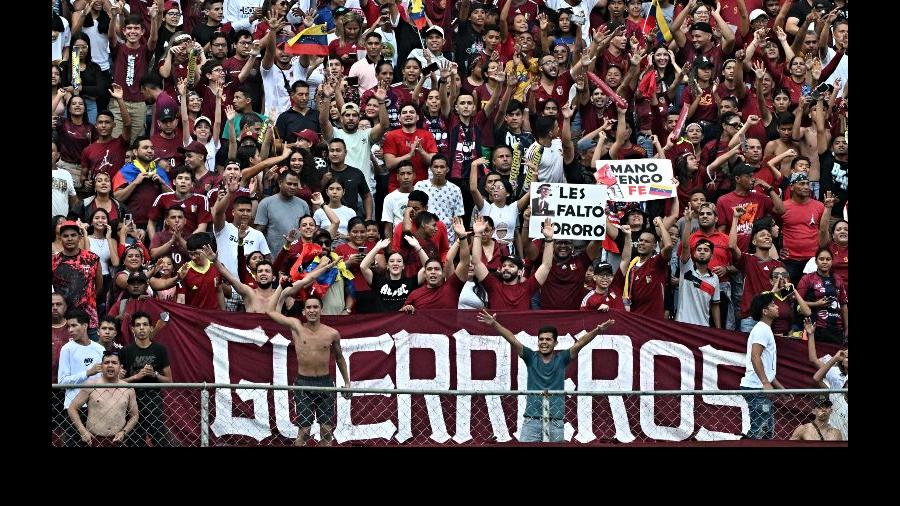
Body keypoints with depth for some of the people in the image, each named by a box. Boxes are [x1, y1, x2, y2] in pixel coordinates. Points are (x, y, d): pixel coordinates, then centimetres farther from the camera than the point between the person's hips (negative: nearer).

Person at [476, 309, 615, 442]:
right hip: (532, 419, 0)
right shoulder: (531, 357, 4)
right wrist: (494, 323, -17)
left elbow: (579, 343, -10)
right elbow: (512, 339, -6)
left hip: (556, 421, 0)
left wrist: (597, 331, -25)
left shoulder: (561, 359, 3)